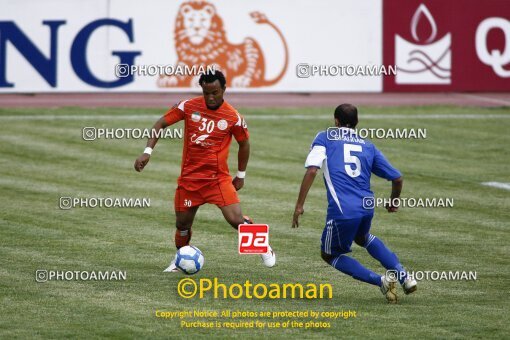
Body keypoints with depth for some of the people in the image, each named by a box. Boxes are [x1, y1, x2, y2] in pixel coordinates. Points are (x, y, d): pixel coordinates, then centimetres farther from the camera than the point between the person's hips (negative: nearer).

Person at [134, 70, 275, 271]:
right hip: (189, 177, 2)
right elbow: (161, 124, 1)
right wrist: (147, 152, -9)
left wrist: (241, 175, 12)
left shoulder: (233, 117, -8)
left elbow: (244, 143, 8)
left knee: (236, 219, -14)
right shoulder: (189, 107, -5)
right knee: (182, 224, 9)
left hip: (218, 178, -2)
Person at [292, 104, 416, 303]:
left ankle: (380, 281, -4)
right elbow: (397, 178, 18)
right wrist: (393, 203, 38)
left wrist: (299, 205, -5)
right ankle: (403, 276, 20)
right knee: (362, 238, 37)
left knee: (329, 255, 17)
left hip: (342, 210, -5)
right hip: (367, 206, 5)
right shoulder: (368, 146, 19)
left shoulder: (324, 138, 10)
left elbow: (312, 170, -6)